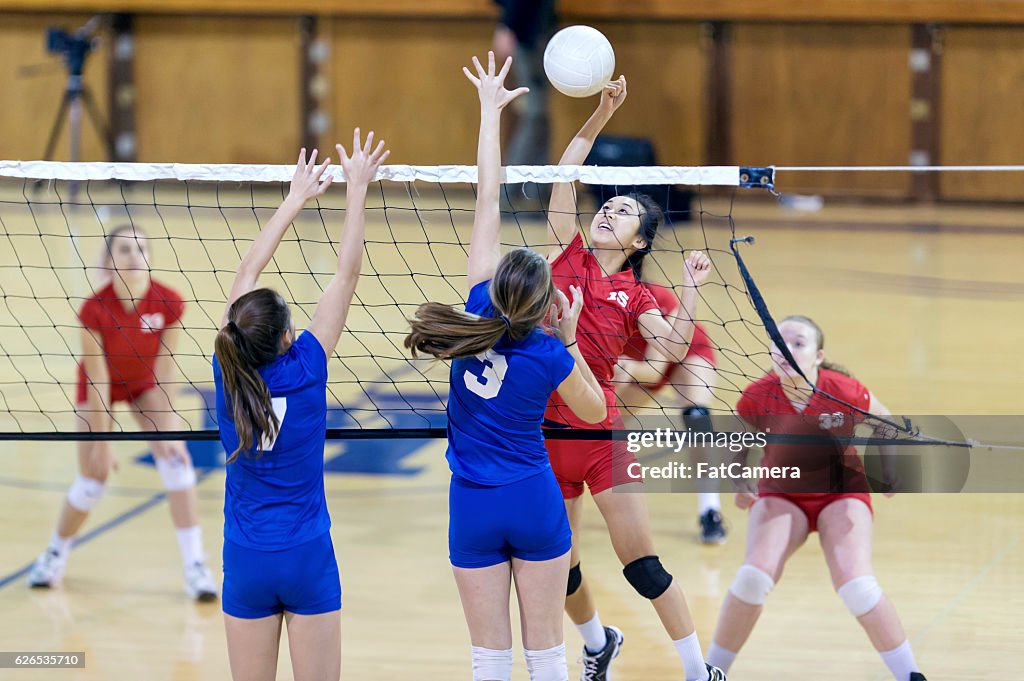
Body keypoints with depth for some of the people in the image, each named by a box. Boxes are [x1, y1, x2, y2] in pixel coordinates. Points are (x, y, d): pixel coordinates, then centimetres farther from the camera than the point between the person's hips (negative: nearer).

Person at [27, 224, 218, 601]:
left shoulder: (168, 303, -27)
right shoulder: (95, 309, -32)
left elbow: (165, 373, -21)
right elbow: (97, 383, -26)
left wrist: (166, 430, -23)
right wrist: (101, 442, -22)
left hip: (145, 384, 2)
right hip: (101, 387, -2)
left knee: (176, 460, -16)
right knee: (93, 480, -4)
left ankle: (195, 566, -13)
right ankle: (56, 553, 24)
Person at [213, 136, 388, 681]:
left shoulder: (228, 372, -8)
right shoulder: (304, 370, -14)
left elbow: (247, 273, 4)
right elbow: (347, 272, -10)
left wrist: (297, 197, 12)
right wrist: (356, 188, -3)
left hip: (246, 562, 3)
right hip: (307, 556, -3)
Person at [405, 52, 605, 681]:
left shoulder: (481, 310, -9)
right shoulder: (550, 357, -14)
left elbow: (487, 204, -4)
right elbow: (594, 410, 7)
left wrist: (491, 112, 2)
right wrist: (569, 339, 2)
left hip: (474, 507, 2)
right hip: (536, 502, -2)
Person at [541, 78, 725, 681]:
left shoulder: (634, 294, 5)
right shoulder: (568, 255, 6)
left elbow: (674, 347, -11)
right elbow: (565, 174, -2)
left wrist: (692, 290, -21)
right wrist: (602, 115, -10)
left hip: (601, 432, -2)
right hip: (544, 430, 2)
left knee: (642, 563, -5)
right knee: (558, 563, 12)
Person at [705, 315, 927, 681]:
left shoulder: (846, 392, -24)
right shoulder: (757, 398, -21)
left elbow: (884, 423, -1)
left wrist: (887, 466, -9)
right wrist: (739, 484, -9)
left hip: (842, 492, -1)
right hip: (780, 494, 1)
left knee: (856, 586, -21)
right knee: (754, 576, -21)